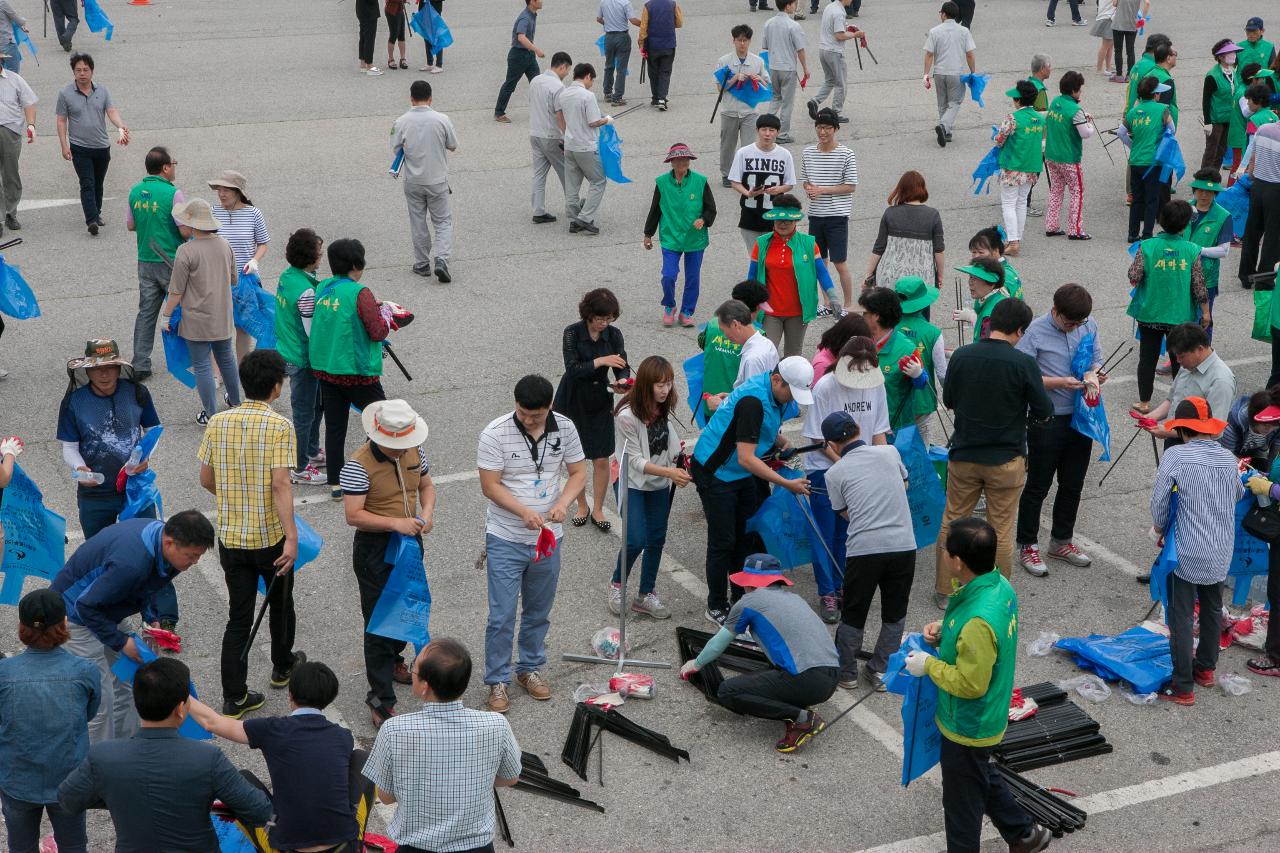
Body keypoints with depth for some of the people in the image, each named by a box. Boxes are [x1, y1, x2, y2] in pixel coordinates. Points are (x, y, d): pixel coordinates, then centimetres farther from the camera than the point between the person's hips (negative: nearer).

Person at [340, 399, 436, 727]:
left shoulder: (414, 452, -3)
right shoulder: (359, 465, -23)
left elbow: (426, 485, 12)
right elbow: (353, 515, -25)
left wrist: (427, 511, -9)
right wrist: (396, 523, -31)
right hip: (374, 549, -7)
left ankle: (390, 659, 51)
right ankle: (381, 699, 4)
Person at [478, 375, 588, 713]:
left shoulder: (565, 428, -5)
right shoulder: (496, 432, -16)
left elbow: (578, 474, 2)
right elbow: (490, 485, -15)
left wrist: (562, 503, -18)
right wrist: (525, 512, -28)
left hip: (547, 538, 4)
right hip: (506, 539, -4)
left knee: (539, 612, 17)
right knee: (502, 616, -1)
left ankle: (530, 668, 36)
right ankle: (497, 681, 14)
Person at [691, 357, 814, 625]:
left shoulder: (775, 393, -2)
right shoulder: (753, 400, -31)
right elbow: (746, 459, -33)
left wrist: (781, 441, 1)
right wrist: (787, 484, -32)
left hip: (742, 473, 9)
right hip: (714, 472, -9)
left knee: (748, 537, 12)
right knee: (723, 542, -1)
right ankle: (716, 607, 13)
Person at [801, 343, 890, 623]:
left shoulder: (876, 385, -3)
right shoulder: (825, 387, -17)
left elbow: (879, 431, 6)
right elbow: (818, 438, -12)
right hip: (824, 468, -4)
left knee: (847, 533, 12)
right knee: (826, 534, 1)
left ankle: (843, 587, 26)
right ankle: (827, 594, 10)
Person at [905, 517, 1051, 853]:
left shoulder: (977, 621, -38)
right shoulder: (1000, 585, -10)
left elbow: (970, 684, -29)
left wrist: (929, 665, -16)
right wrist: (945, 631, -2)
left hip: (968, 727, -9)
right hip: (987, 716, 9)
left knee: (961, 800, 15)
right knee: (984, 778, 32)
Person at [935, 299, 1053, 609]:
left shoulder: (960, 356, -7)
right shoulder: (1023, 363, -17)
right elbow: (1044, 411, -9)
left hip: (963, 455, 3)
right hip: (1006, 461, -2)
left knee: (951, 524, 16)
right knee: (1001, 531, 10)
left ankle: (944, 591, 25)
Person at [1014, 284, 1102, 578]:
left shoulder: (1089, 325, 0)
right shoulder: (1035, 332, -17)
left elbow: (1097, 358, 13)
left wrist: (1093, 375, -9)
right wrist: (1059, 382, -26)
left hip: (1081, 417, 6)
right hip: (1047, 420, -6)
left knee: (1073, 485, 17)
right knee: (1038, 486, 5)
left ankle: (1061, 541, 34)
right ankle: (1027, 546, 19)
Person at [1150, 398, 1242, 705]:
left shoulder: (1176, 456, -14)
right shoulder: (1228, 458, 2)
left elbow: (1159, 499, -11)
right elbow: (1239, 494, 20)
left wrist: (1158, 529, 7)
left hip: (1187, 553, -6)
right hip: (1221, 553, 6)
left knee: (1181, 619, 1)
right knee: (1212, 611, 22)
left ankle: (1183, 688, 3)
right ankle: (1205, 668, 39)